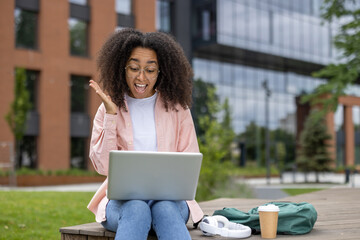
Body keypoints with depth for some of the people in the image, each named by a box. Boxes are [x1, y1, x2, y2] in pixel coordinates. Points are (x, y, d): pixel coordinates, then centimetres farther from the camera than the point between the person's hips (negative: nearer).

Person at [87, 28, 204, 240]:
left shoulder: (177, 108, 9)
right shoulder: (109, 108, 8)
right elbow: (103, 166, -1)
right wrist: (111, 115, -7)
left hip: (169, 197, 1)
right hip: (123, 199, 0)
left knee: (166, 210, -35)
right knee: (136, 210, -35)